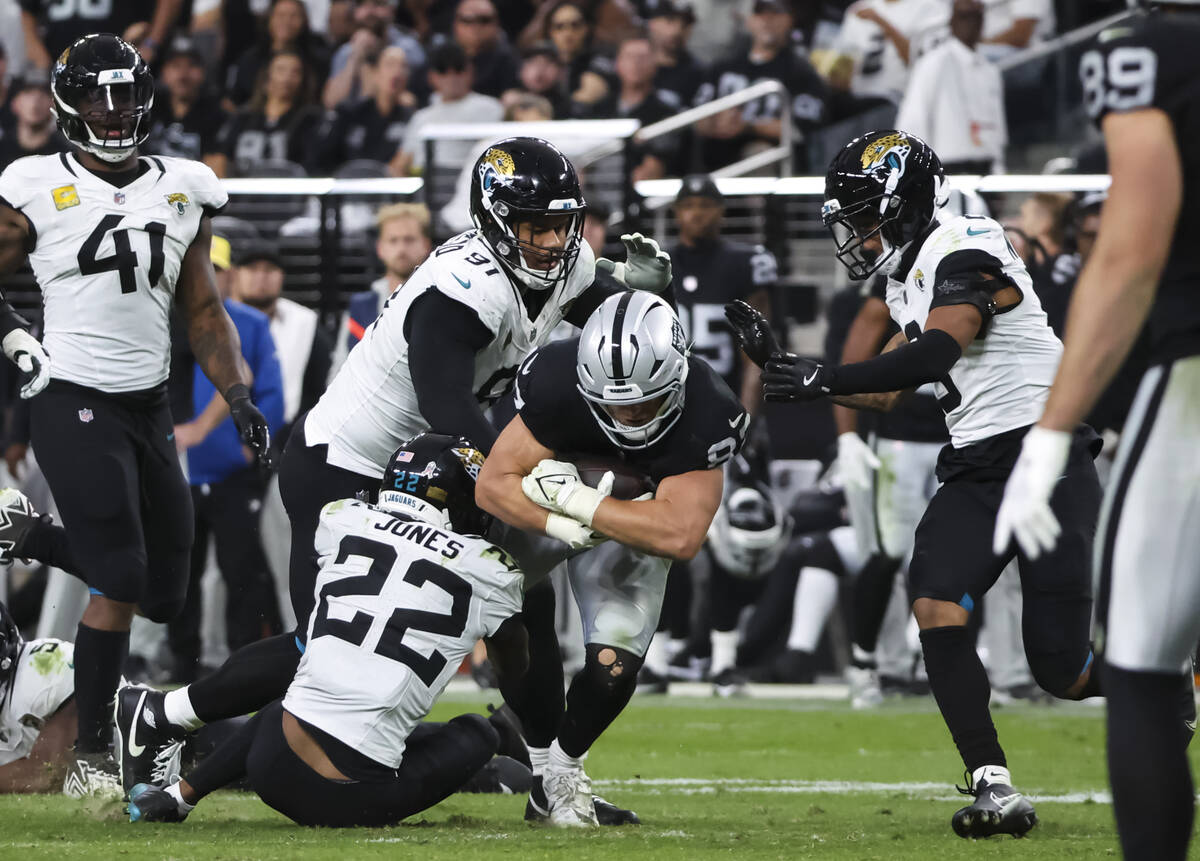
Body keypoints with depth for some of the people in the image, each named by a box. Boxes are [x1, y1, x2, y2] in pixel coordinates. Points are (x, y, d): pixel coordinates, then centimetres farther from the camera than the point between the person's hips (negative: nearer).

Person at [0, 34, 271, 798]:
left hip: (151, 409, 6)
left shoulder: (181, 192, 10)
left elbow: (204, 312, 14)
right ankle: (92, 756, -1)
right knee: (121, 582, -12)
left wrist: (241, 396, 2)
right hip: (76, 407, -6)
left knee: (165, 593, 6)